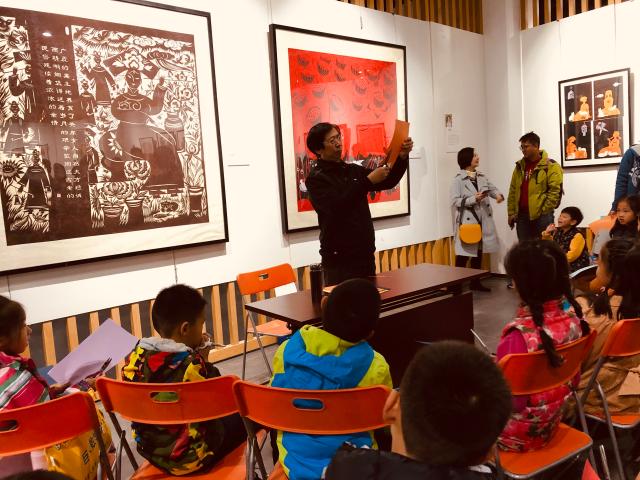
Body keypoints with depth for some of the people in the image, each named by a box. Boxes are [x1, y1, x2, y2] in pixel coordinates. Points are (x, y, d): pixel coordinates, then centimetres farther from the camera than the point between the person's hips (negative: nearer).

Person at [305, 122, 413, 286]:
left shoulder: (353, 170, 12)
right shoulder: (316, 179, -8)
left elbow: (388, 182, 12)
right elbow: (337, 207, -22)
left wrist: (402, 157, -4)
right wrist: (368, 181, -23)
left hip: (366, 255, 6)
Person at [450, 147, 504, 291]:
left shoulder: (482, 177, 11)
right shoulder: (458, 179, -8)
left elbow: (492, 188, 11)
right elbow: (454, 201, -14)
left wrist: (498, 195, -11)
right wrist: (473, 199, -21)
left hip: (483, 220, 7)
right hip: (467, 221, -6)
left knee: (479, 252, 13)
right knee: (464, 254, -5)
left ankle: (475, 282, 25)